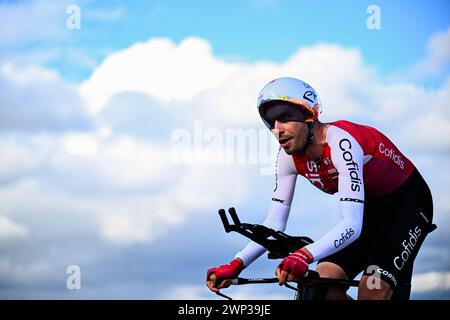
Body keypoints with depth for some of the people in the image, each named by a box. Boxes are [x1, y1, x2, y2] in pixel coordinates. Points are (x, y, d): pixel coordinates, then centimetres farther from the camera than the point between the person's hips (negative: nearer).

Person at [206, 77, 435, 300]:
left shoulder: (340, 142, -34)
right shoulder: (289, 157, -12)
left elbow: (352, 225, -43)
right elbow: (274, 224, -10)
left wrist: (305, 255, -60)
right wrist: (236, 265, -25)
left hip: (407, 201, -7)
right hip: (369, 207, 7)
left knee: (372, 290, -24)